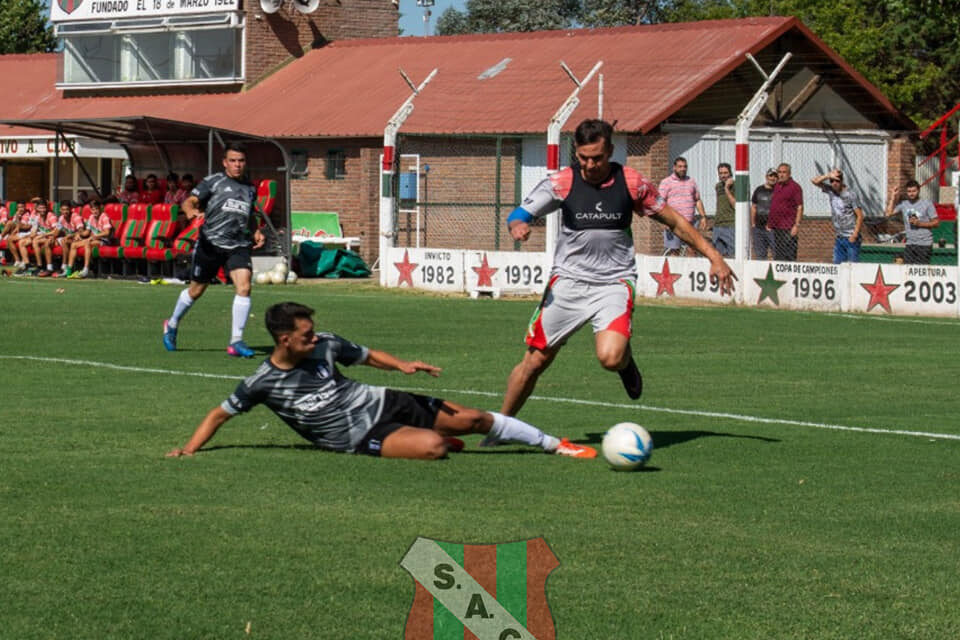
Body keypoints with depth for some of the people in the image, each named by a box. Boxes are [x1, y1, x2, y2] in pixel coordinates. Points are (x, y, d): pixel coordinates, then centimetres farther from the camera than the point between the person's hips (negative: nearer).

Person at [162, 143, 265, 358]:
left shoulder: (250, 188, 15)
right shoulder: (213, 182, 1)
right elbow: (190, 201, -7)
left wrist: (256, 231, 15)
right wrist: (190, 210, -29)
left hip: (239, 246, 3)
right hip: (211, 243, -3)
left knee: (244, 287, -17)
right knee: (196, 290, 10)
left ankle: (236, 342, -12)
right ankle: (172, 325, 36)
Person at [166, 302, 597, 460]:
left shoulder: (325, 345, -2)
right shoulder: (264, 383, -12)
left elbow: (367, 356, 14)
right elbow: (219, 414, -2)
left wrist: (401, 365, -4)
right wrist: (190, 449, -13)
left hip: (383, 403, 5)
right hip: (362, 438, -5)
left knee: (476, 419, 1)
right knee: (432, 446, -31)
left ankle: (554, 445, 19)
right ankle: (443, 441, 8)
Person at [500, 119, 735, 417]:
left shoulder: (631, 183, -3)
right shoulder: (561, 182, -4)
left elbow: (674, 221, 6)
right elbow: (518, 215, 1)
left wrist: (714, 257, 2)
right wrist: (518, 226, -24)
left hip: (614, 283, -1)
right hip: (568, 281, 1)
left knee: (610, 358, -25)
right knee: (535, 361, 1)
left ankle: (625, 356, 12)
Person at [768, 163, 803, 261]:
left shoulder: (794, 187, -4)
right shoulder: (776, 186, 17)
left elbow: (800, 207, -9)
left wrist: (797, 225, -16)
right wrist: (769, 223, 20)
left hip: (788, 228, -8)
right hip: (776, 227, 8)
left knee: (789, 256, -10)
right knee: (777, 256, 10)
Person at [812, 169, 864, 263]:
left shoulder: (851, 195, -9)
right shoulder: (830, 191, 6)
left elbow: (860, 216, -9)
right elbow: (815, 181, 6)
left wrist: (855, 235, -17)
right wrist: (829, 175, -9)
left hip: (851, 238, -6)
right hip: (839, 237, 6)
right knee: (837, 264, 3)